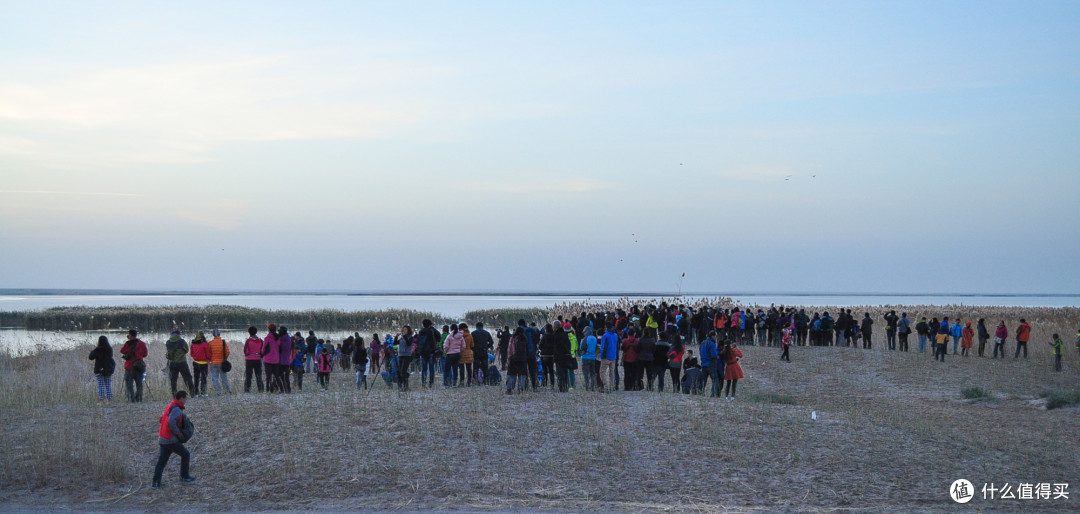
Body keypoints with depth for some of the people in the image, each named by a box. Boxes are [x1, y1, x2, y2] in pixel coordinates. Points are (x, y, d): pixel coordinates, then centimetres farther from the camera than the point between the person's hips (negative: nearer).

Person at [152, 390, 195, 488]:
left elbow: (161, 421, 21)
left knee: (161, 461, 9)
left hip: (162, 439, 8)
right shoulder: (176, 409, -14)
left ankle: (155, 482, 3)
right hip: (171, 440, -8)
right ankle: (185, 477, 15)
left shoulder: (170, 407, 15)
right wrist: (178, 433, -15)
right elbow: (171, 422, -28)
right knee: (185, 454, 9)